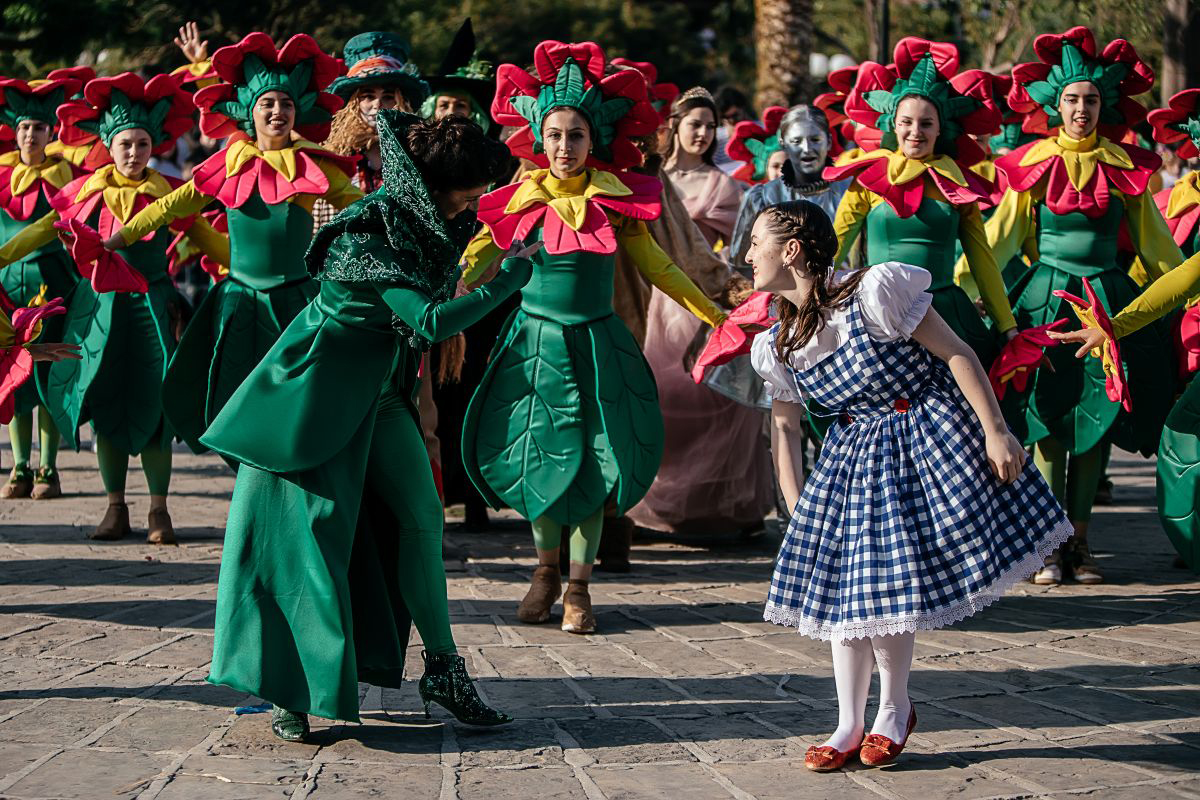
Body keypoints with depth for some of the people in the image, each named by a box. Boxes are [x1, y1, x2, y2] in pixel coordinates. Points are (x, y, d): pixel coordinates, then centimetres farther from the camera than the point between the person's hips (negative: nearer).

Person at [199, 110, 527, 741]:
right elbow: (429, 322, -29)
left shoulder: (418, 220, 0)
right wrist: (504, 285, -20)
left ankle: (442, 669, 11)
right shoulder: (372, 235, -23)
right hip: (321, 388, -8)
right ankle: (288, 690, -3)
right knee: (312, 526, -8)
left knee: (420, 516, 4)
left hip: (380, 395, 9)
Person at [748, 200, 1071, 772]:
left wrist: (996, 432, -18)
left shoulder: (875, 292, -19)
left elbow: (955, 353, -15)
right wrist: (797, 516, 6)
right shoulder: (777, 348, 0)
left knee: (885, 583, -6)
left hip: (927, 437, -6)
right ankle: (850, 727, 13)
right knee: (840, 580, 1)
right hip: (855, 448, 6)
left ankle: (894, 710, 16)